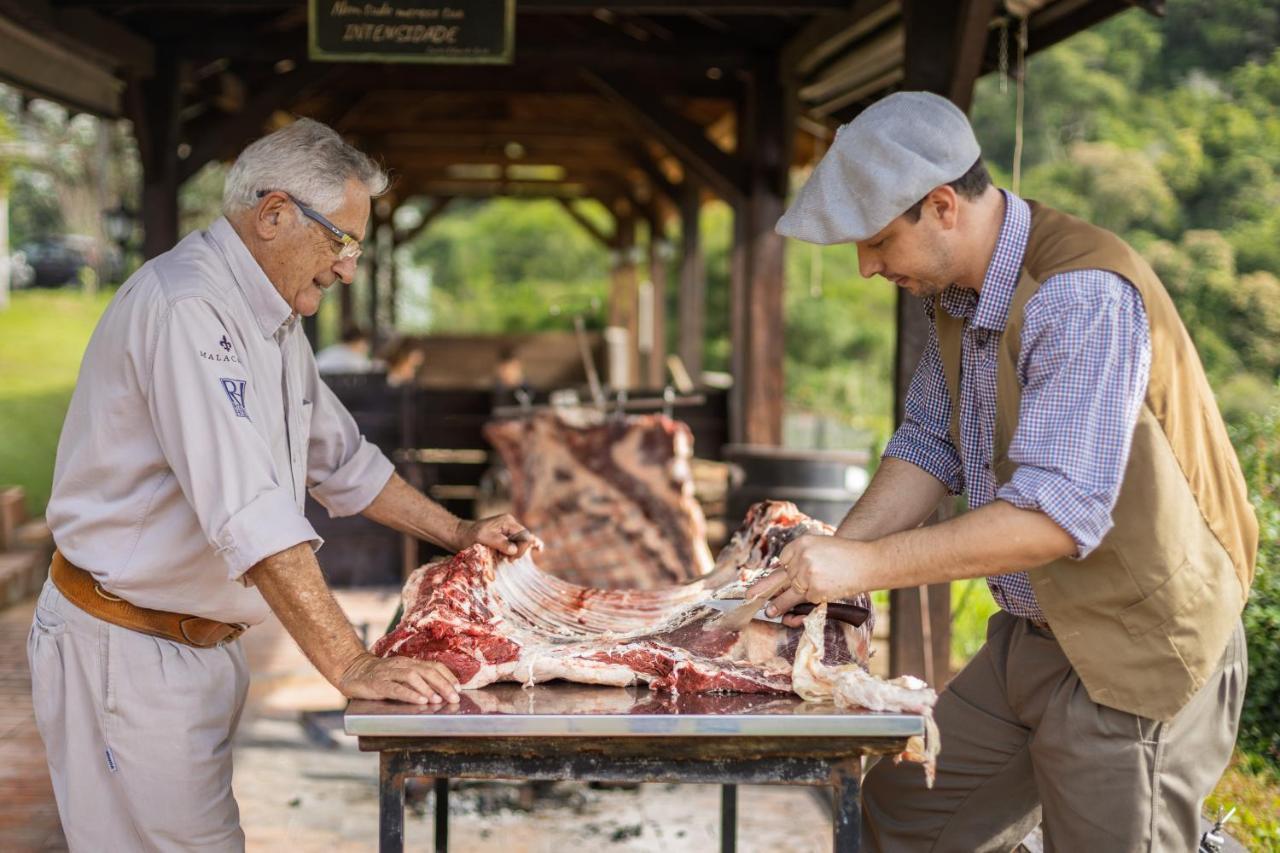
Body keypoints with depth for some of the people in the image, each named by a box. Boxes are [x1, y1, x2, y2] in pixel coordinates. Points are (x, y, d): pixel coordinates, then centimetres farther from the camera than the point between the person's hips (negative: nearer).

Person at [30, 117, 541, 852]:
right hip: (128, 650, -9)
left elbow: (339, 458, 23)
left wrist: (457, 533, 18)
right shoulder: (187, 309, -24)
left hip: (205, 644, 10)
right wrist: (351, 666, -34)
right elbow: (250, 515, -32)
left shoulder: (273, 319, 10)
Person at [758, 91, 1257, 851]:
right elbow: (928, 445, 10)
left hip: (1133, 660, -9)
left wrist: (868, 564, -28)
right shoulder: (957, 291, 3)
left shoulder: (1082, 297, -27)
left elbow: (1057, 515, -32)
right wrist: (831, 558, -4)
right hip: (1031, 638, 9)